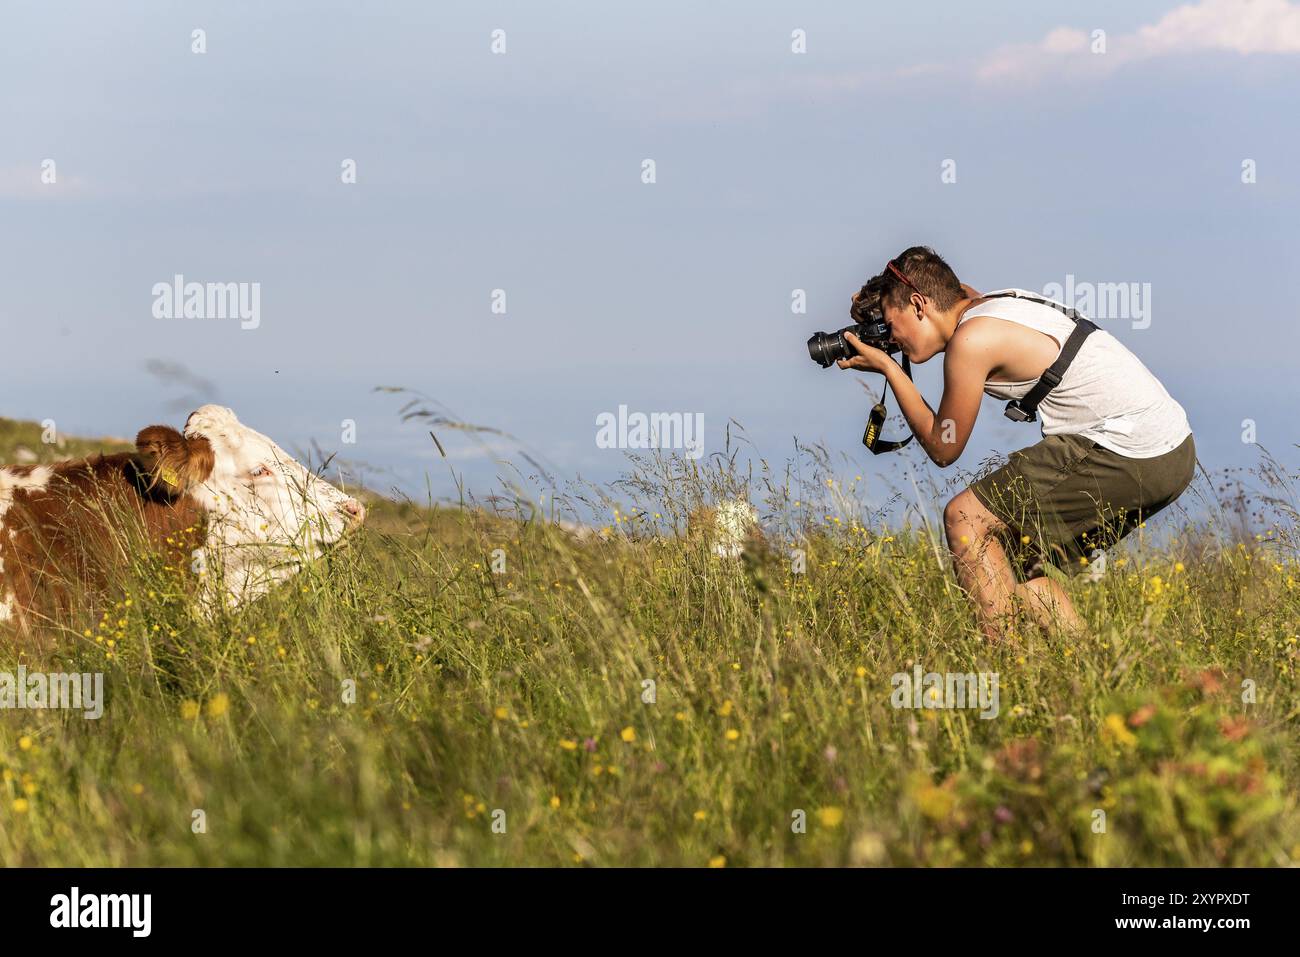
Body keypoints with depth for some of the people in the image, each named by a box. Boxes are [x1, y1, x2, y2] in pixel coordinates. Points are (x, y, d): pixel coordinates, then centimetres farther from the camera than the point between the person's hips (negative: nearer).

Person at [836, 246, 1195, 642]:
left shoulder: (971, 341, -11)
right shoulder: (996, 302, 15)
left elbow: (943, 449, 0)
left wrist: (888, 368, 8)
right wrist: (882, 295, 27)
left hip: (1129, 456, -10)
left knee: (965, 518, -3)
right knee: (1017, 556, 18)